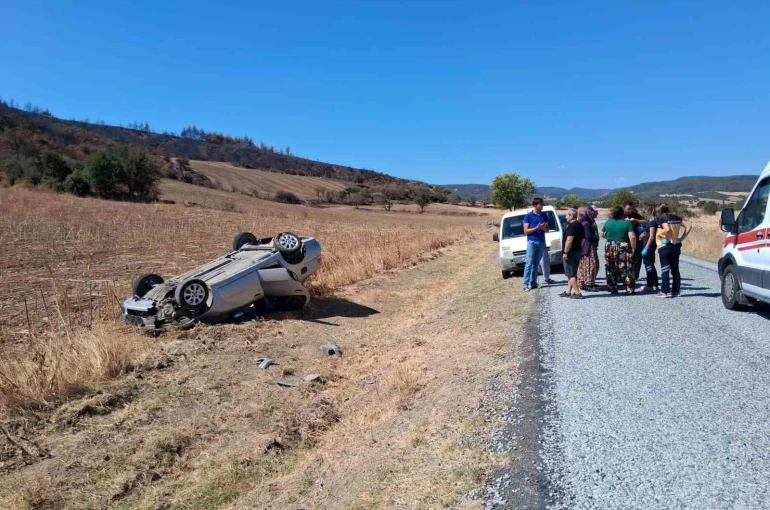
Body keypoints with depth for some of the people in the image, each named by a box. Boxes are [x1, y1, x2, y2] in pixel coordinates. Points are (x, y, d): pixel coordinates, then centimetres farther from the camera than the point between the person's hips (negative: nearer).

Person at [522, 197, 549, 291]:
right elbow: (526, 231, -6)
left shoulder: (544, 215, 9)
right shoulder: (528, 216, -3)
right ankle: (526, 284, -8)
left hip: (541, 242, 4)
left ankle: (533, 283, 10)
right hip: (532, 242, -4)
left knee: (536, 264, 6)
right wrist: (537, 228, -19)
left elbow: (547, 230, 14)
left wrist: (544, 228, -10)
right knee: (529, 263, -7)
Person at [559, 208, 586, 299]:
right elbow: (583, 239, 17)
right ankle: (568, 292, 21)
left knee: (570, 273, -5)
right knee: (572, 273, 15)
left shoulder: (571, 226, -17)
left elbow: (569, 240, -25)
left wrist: (565, 252, -23)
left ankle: (577, 293, -9)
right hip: (577, 252, 10)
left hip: (570, 253, -10)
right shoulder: (580, 225, 14)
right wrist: (579, 248, 20)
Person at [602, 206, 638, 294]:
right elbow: (632, 237, -14)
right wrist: (633, 248, -4)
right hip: (623, 249, -3)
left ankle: (612, 288, 15)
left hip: (609, 248, 3)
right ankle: (630, 289, 6)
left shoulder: (607, 223, 3)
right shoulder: (627, 223, -7)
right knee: (626, 269, 3)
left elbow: (602, 235, 17)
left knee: (611, 270, 11)